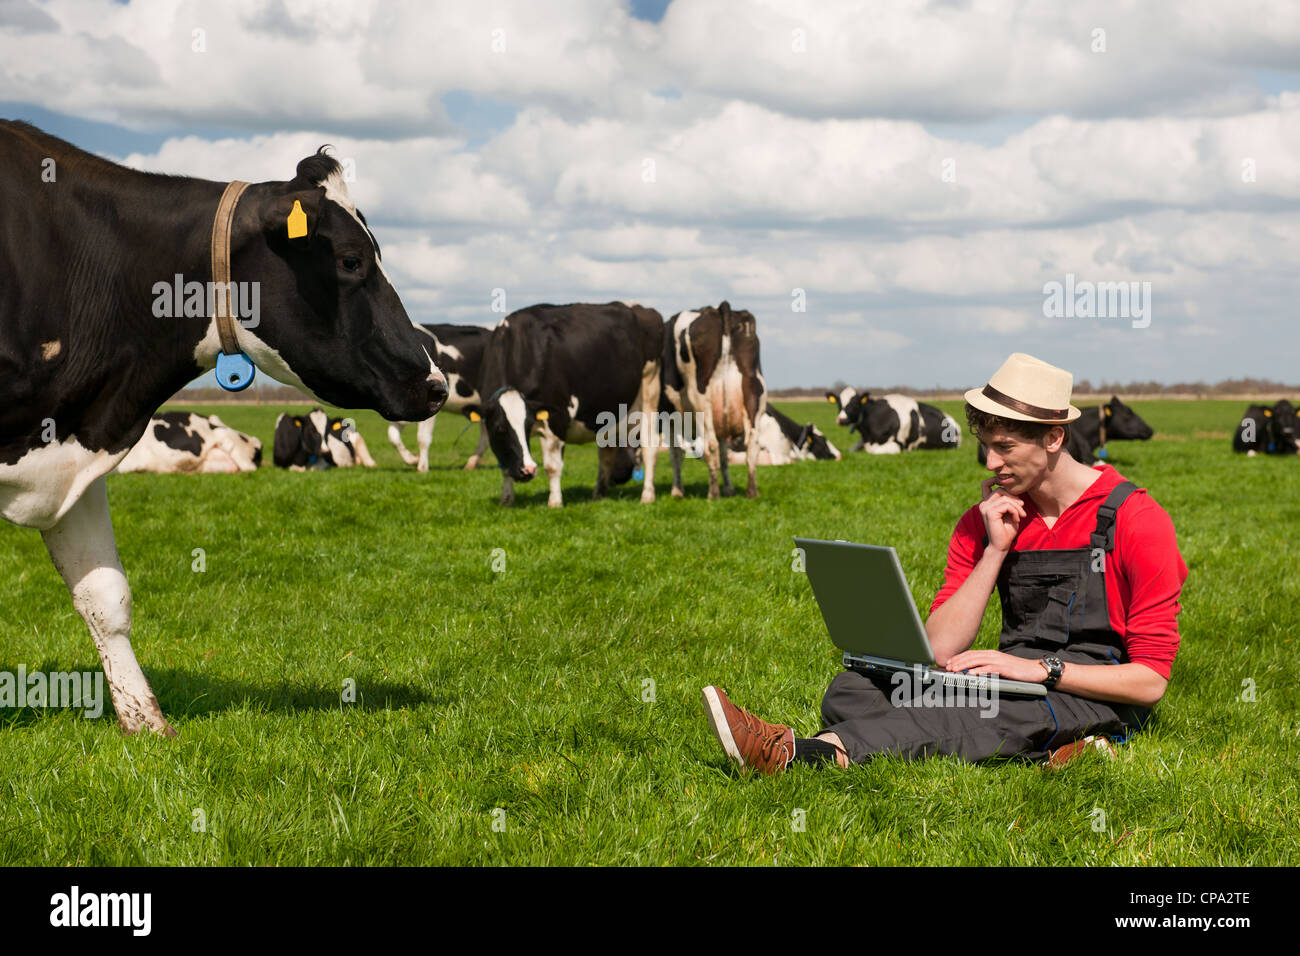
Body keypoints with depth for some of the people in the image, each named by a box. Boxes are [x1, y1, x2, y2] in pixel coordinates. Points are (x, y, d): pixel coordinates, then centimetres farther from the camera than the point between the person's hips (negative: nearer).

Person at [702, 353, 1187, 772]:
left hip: (1098, 701, -6)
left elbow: (1150, 681, -8)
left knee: (985, 707, -38)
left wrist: (1042, 670, -19)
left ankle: (801, 752, -55)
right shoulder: (984, 522, 10)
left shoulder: (1135, 518, -6)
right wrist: (995, 551, -6)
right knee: (858, 686, -19)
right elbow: (939, 650, 0)